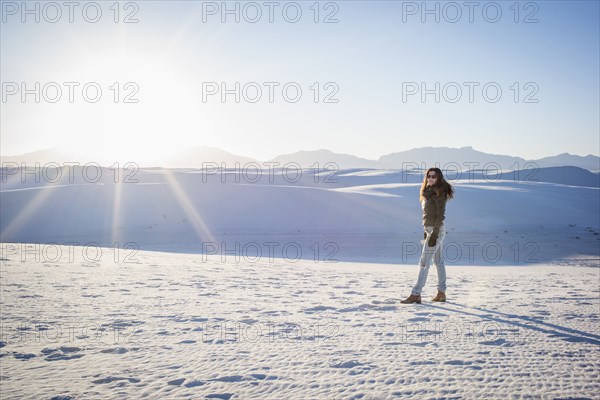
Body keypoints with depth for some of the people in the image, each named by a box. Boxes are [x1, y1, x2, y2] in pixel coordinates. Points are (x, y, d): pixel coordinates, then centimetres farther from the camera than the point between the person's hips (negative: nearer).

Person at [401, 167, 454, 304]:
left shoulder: (439, 193, -12)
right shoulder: (429, 193, 14)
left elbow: (440, 215, -18)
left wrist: (434, 234, -22)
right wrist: (426, 231, 16)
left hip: (436, 230, -9)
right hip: (430, 230, 9)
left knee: (424, 262, -10)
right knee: (438, 261, 12)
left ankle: (415, 294, -9)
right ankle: (441, 293, 18)